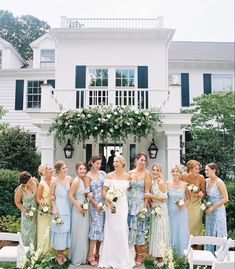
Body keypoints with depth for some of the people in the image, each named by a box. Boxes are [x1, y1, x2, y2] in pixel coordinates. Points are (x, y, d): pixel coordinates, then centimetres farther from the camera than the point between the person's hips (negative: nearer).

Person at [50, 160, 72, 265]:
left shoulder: (69, 179, -1)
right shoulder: (54, 182, -12)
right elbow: (52, 197, -7)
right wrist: (54, 209, -12)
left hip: (68, 208, 4)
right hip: (59, 208, -4)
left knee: (66, 229, 11)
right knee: (59, 230, 4)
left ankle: (62, 253, 27)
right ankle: (58, 255, 20)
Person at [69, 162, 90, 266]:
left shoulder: (85, 179, 6)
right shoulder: (76, 181, -15)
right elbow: (70, 196, -18)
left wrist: (87, 205, 2)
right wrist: (79, 207, -17)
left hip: (85, 210, 7)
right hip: (78, 210, -7)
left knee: (85, 233, 15)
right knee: (78, 234, 4)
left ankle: (83, 257, 28)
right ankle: (77, 259, 19)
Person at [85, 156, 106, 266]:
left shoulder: (103, 173, 7)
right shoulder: (88, 176, -5)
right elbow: (88, 193, -7)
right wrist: (96, 205, -8)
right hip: (95, 205, -4)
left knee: (102, 228, 7)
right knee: (96, 228, -7)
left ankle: (97, 253, 19)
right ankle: (91, 256, 0)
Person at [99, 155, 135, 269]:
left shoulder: (127, 176, 4)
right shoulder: (109, 175, -2)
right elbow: (104, 191, -4)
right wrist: (109, 202, -16)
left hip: (123, 206, 1)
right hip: (111, 204, -1)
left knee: (122, 231, 1)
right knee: (111, 230, 4)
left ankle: (123, 260, 17)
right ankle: (110, 258, 20)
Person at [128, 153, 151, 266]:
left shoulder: (146, 173, -4)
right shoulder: (130, 173, 6)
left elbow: (147, 191, -7)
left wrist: (145, 206, -13)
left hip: (140, 202, -4)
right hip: (130, 202, 4)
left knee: (138, 227, 0)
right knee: (131, 227, 7)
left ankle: (140, 255, 13)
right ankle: (135, 253, 20)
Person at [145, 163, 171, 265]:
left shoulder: (161, 182, -13)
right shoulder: (151, 182, 8)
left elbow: (164, 198, -16)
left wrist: (151, 196, -19)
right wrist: (152, 204, -6)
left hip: (161, 210, -7)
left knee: (160, 233, -1)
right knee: (154, 232, 11)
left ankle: (161, 258, 8)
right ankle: (156, 256, 20)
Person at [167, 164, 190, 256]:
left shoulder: (184, 184, -2)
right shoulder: (168, 184, -3)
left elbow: (188, 198, 7)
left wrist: (184, 205, -9)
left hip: (182, 212, 0)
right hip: (171, 212, 0)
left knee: (182, 232, 6)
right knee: (171, 232, 7)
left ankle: (182, 254, 20)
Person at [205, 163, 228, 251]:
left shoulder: (219, 182, -18)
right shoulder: (207, 181, 0)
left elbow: (225, 199, -18)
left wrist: (213, 207, -15)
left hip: (218, 210, -6)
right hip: (209, 210, 6)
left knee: (219, 234, 5)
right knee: (209, 232, 13)